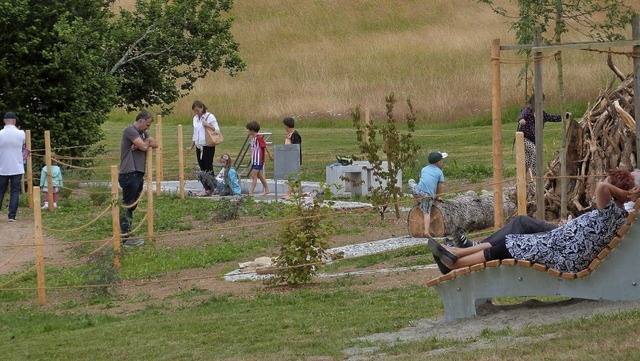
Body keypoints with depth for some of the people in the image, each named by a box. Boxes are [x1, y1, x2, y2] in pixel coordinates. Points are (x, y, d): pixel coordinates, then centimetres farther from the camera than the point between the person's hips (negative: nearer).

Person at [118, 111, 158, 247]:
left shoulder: (142, 133, 20)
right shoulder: (130, 131, -11)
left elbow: (155, 144, 9)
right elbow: (144, 146, -19)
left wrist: (143, 144, -9)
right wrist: (147, 142, 4)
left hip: (138, 174, 10)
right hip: (129, 174, -10)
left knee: (132, 205, 12)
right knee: (128, 205, -9)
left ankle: (126, 234, 17)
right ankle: (125, 238, -9)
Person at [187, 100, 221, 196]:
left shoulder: (209, 117, -6)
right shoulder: (195, 118, 14)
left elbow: (217, 130, -6)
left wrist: (208, 125, -19)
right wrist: (191, 146, 19)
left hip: (208, 146, -6)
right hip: (199, 146, 6)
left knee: (208, 167, -5)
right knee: (202, 168, 6)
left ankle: (209, 189, -1)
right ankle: (205, 188, 11)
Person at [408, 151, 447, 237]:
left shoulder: (424, 169, 23)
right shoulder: (439, 172, 13)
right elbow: (439, 187, 13)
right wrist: (437, 196, 29)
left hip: (418, 191, 1)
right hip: (428, 195, -1)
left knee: (411, 181, 30)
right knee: (427, 213, 2)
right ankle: (426, 231, -9)